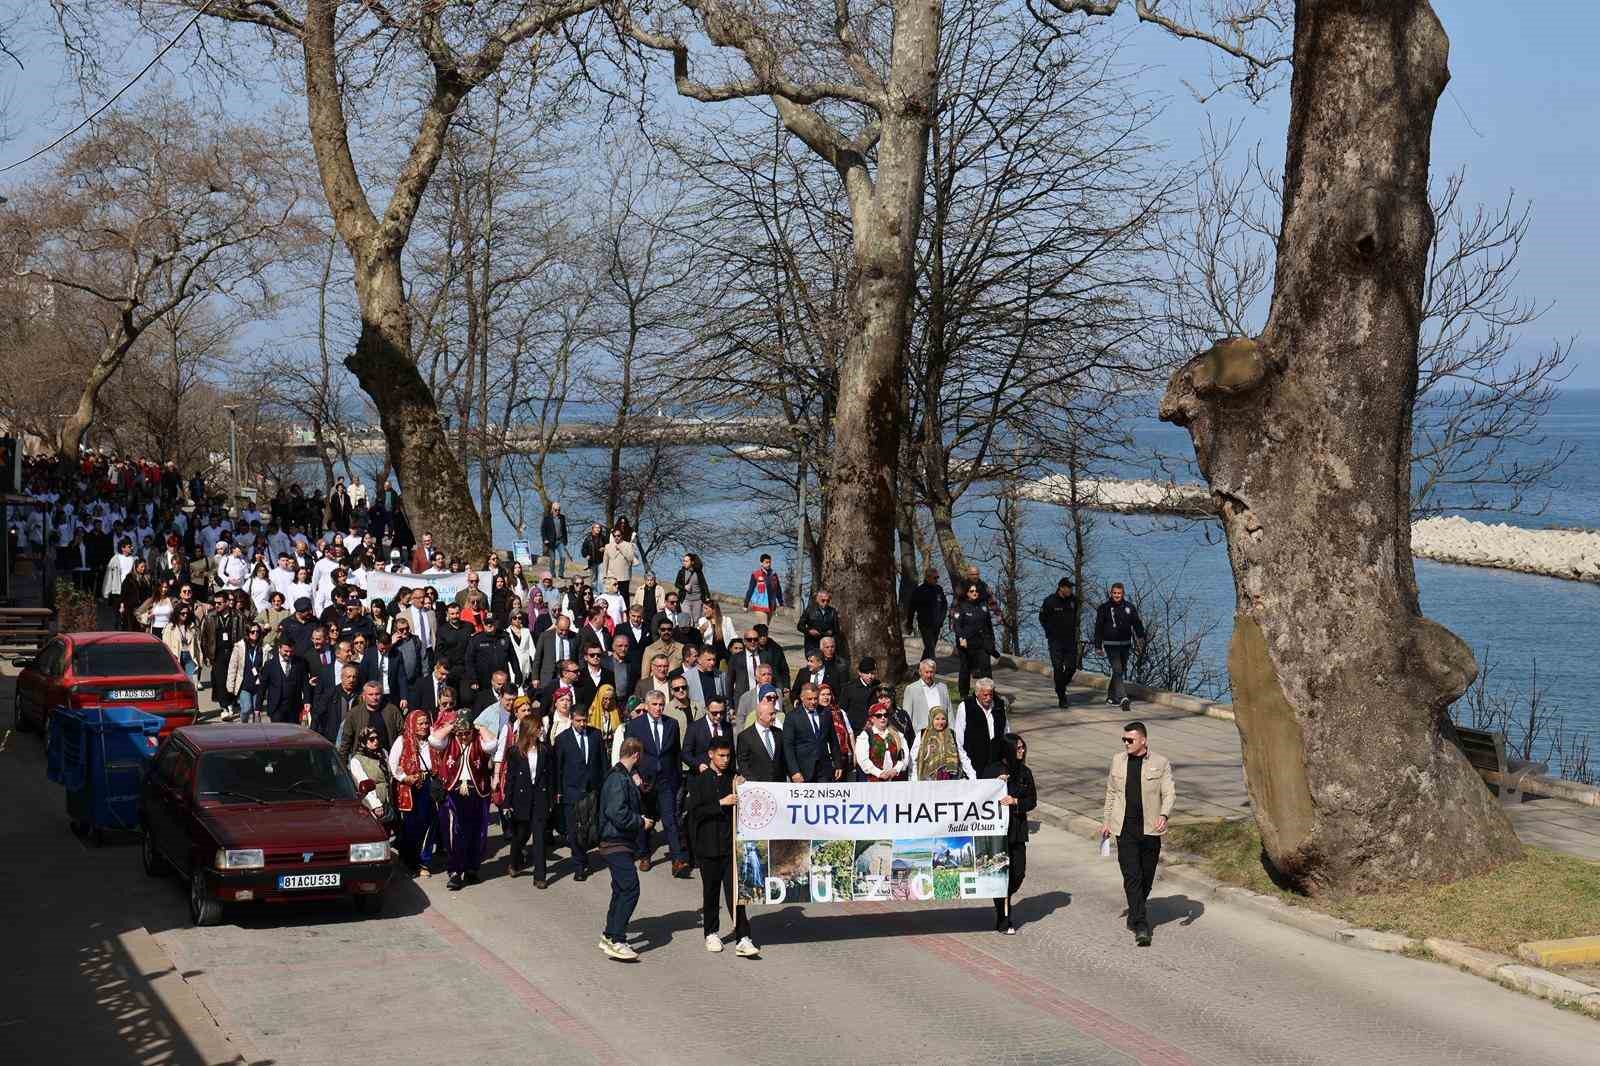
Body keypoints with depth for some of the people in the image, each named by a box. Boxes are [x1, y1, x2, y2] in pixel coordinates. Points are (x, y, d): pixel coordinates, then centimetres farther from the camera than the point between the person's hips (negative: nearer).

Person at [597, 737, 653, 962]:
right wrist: (641, 822, -13)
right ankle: (617, 941, -14)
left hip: (619, 842, 11)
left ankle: (610, 936, 23)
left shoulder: (624, 777, 13)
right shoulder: (619, 780, -19)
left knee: (622, 889, 16)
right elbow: (619, 815, -25)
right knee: (630, 889, -14)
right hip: (616, 844, -11)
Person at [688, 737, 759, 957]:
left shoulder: (734, 779, 9)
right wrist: (722, 803, -17)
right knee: (711, 892, 10)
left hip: (732, 844, 1)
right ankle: (711, 933, 26)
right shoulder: (699, 781, 2)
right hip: (709, 846, -1)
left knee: (735, 891, -6)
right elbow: (696, 811, -9)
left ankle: (742, 939, -10)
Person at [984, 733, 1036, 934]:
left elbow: (1032, 800, 6)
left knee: (1018, 872, 3)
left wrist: (1015, 801, -13)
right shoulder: (993, 770, -5)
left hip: (1018, 829, 5)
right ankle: (1003, 921, 4)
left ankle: (1004, 904, 30)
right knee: (1003, 873, -4)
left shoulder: (1025, 772, 9)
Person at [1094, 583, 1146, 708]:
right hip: (1111, 644, -4)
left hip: (1125, 644, 4)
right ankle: (1123, 698, -23)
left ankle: (1111, 695, 28)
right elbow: (1098, 628, 0)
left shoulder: (1129, 607, 7)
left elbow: (1136, 622, 5)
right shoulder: (1104, 608, -2)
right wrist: (1098, 646, -2)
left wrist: (1141, 636, -9)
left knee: (1121, 670, 12)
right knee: (1117, 669, -15)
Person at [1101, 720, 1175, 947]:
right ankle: (1141, 925, -13)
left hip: (1150, 829, -1)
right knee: (1132, 877, -11)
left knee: (1146, 878, 9)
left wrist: (1164, 815, -22)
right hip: (1124, 829, 1)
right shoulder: (1118, 760, 8)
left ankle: (1135, 914, 33)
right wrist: (1107, 821, 17)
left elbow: (1169, 793, -4)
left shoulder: (1160, 763, -1)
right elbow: (1111, 791, 17)